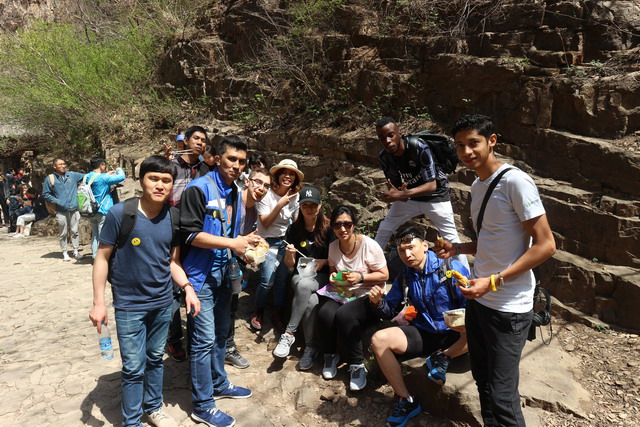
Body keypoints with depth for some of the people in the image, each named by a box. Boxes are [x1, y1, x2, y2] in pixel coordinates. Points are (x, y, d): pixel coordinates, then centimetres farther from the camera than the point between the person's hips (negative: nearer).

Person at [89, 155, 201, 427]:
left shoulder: (174, 218, -5)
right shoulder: (119, 214, -16)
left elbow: (173, 260, 4)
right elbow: (102, 258, -9)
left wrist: (187, 287, -9)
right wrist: (98, 302, -11)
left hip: (162, 303, 4)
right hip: (129, 305, -3)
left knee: (155, 358, 20)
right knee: (134, 367, 7)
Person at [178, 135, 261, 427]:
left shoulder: (235, 193, 10)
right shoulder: (199, 189, -14)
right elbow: (190, 234, -21)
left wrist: (244, 246, 2)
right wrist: (232, 243, -24)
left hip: (223, 274, 8)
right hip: (201, 276, -8)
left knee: (220, 334, 19)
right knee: (204, 339, -1)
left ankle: (219, 384, 37)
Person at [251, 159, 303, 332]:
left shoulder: (294, 196, 2)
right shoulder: (267, 195, -11)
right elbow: (265, 223, -16)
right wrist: (280, 204, -24)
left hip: (286, 241, 4)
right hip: (268, 242, -4)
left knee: (283, 279, -2)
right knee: (267, 280, -14)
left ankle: (277, 315, 19)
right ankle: (258, 313, 13)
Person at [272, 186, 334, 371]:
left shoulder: (328, 228, -3)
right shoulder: (294, 229, 2)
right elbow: (289, 265, 4)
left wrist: (324, 261, -17)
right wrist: (289, 253, -18)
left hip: (322, 276, -1)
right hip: (300, 275, 2)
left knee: (304, 285, -37)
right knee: (311, 300, -33)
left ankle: (289, 333, -27)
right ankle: (310, 347, -20)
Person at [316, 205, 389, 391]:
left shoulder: (369, 245, -14)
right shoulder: (333, 246, 2)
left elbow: (384, 275, -9)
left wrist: (361, 277, -22)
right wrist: (333, 276, -3)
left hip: (367, 296, -4)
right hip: (341, 292, 5)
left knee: (345, 315, -33)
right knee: (325, 314, -25)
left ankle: (357, 364, -12)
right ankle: (331, 355, 3)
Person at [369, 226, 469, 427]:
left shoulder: (452, 268, -12)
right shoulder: (404, 277, 4)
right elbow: (390, 311, 8)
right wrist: (378, 302, -14)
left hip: (454, 335, -4)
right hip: (423, 334, 4)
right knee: (379, 339, -16)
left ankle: (443, 356, -9)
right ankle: (406, 400, -5)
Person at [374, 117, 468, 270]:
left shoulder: (420, 148, -30)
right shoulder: (384, 156, -13)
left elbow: (432, 185, -30)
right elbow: (394, 184, -4)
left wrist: (401, 194, -39)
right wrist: (397, 193, -29)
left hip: (435, 196, -4)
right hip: (408, 196, 5)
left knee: (451, 237, -5)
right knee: (384, 229, 2)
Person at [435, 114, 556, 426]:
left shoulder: (515, 181, -16)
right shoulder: (477, 185, 9)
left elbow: (545, 245, -17)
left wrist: (494, 281, -22)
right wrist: (458, 248, 2)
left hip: (508, 307, -8)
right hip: (478, 299, 8)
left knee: (501, 395, 0)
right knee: (483, 381, 19)